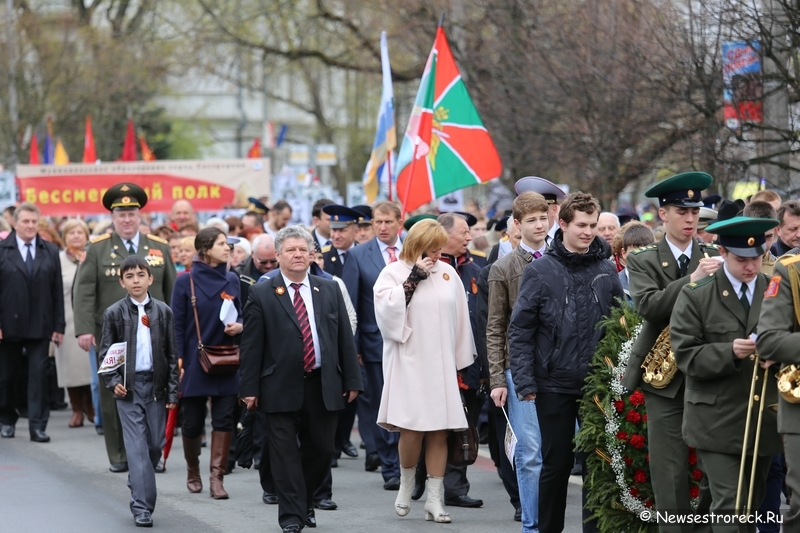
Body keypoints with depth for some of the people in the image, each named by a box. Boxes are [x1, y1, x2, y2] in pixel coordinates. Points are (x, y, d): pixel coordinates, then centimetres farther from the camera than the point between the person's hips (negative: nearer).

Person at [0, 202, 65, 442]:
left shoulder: (50, 251, 7)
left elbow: (57, 291, 5)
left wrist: (59, 325, 1)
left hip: (40, 326, 1)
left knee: (39, 375, -6)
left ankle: (38, 426, -5)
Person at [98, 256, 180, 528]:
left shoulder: (163, 311, 3)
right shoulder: (114, 313, 0)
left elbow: (172, 353, 5)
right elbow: (104, 352, 5)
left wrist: (173, 391, 1)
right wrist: (113, 382, -9)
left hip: (156, 384, 2)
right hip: (128, 387, -2)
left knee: (156, 443, 4)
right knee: (137, 446, -7)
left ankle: (137, 483, 31)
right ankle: (142, 507, -7)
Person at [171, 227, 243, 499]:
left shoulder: (232, 280, 6)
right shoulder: (186, 282, -5)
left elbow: (241, 314, 15)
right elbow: (177, 325, -4)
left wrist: (239, 326, -9)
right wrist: (178, 363, -10)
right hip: (195, 362, -3)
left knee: (224, 420, -4)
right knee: (193, 422, 5)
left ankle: (216, 477, -1)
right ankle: (193, 471, 26)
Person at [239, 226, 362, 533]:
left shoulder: (330, 290, 10)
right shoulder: (262, 294, 0)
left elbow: (345, 338, 10)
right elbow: (251, 345, -2)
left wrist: (352, 380, 5)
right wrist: (249, 388, -7)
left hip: (323, 386, 3)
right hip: (281, 388, -3)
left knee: (321, 449, 7)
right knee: (285, 452, -1)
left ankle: (306, 501, 28)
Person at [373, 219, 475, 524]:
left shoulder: (447, 273, 9)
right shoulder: (393, 273, 0)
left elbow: (460, 319, 13)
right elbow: (387, 310, -16)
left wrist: (463, 361, 12)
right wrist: (415, 277, -15)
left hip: (442, 364, 3)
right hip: (408, 364, -3)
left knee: (439, 431, 2)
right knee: (412, 429, -8)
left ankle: (434, 500, 7)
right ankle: (406, 484, 18)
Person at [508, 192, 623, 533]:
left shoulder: (607, 270, 4)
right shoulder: (541, 271, -4)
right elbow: (520, 331, -4)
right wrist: (525, 382, -10)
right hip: (555, 385, -2)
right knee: (557, 463, 4)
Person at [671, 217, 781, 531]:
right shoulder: (696, 296, -5)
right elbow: (685, 355, -9)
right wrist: (729, 352, -24)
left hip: (763, 419, 4)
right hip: (718, 421, -4)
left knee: (752, 506, 14)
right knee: (730, 506, -11)